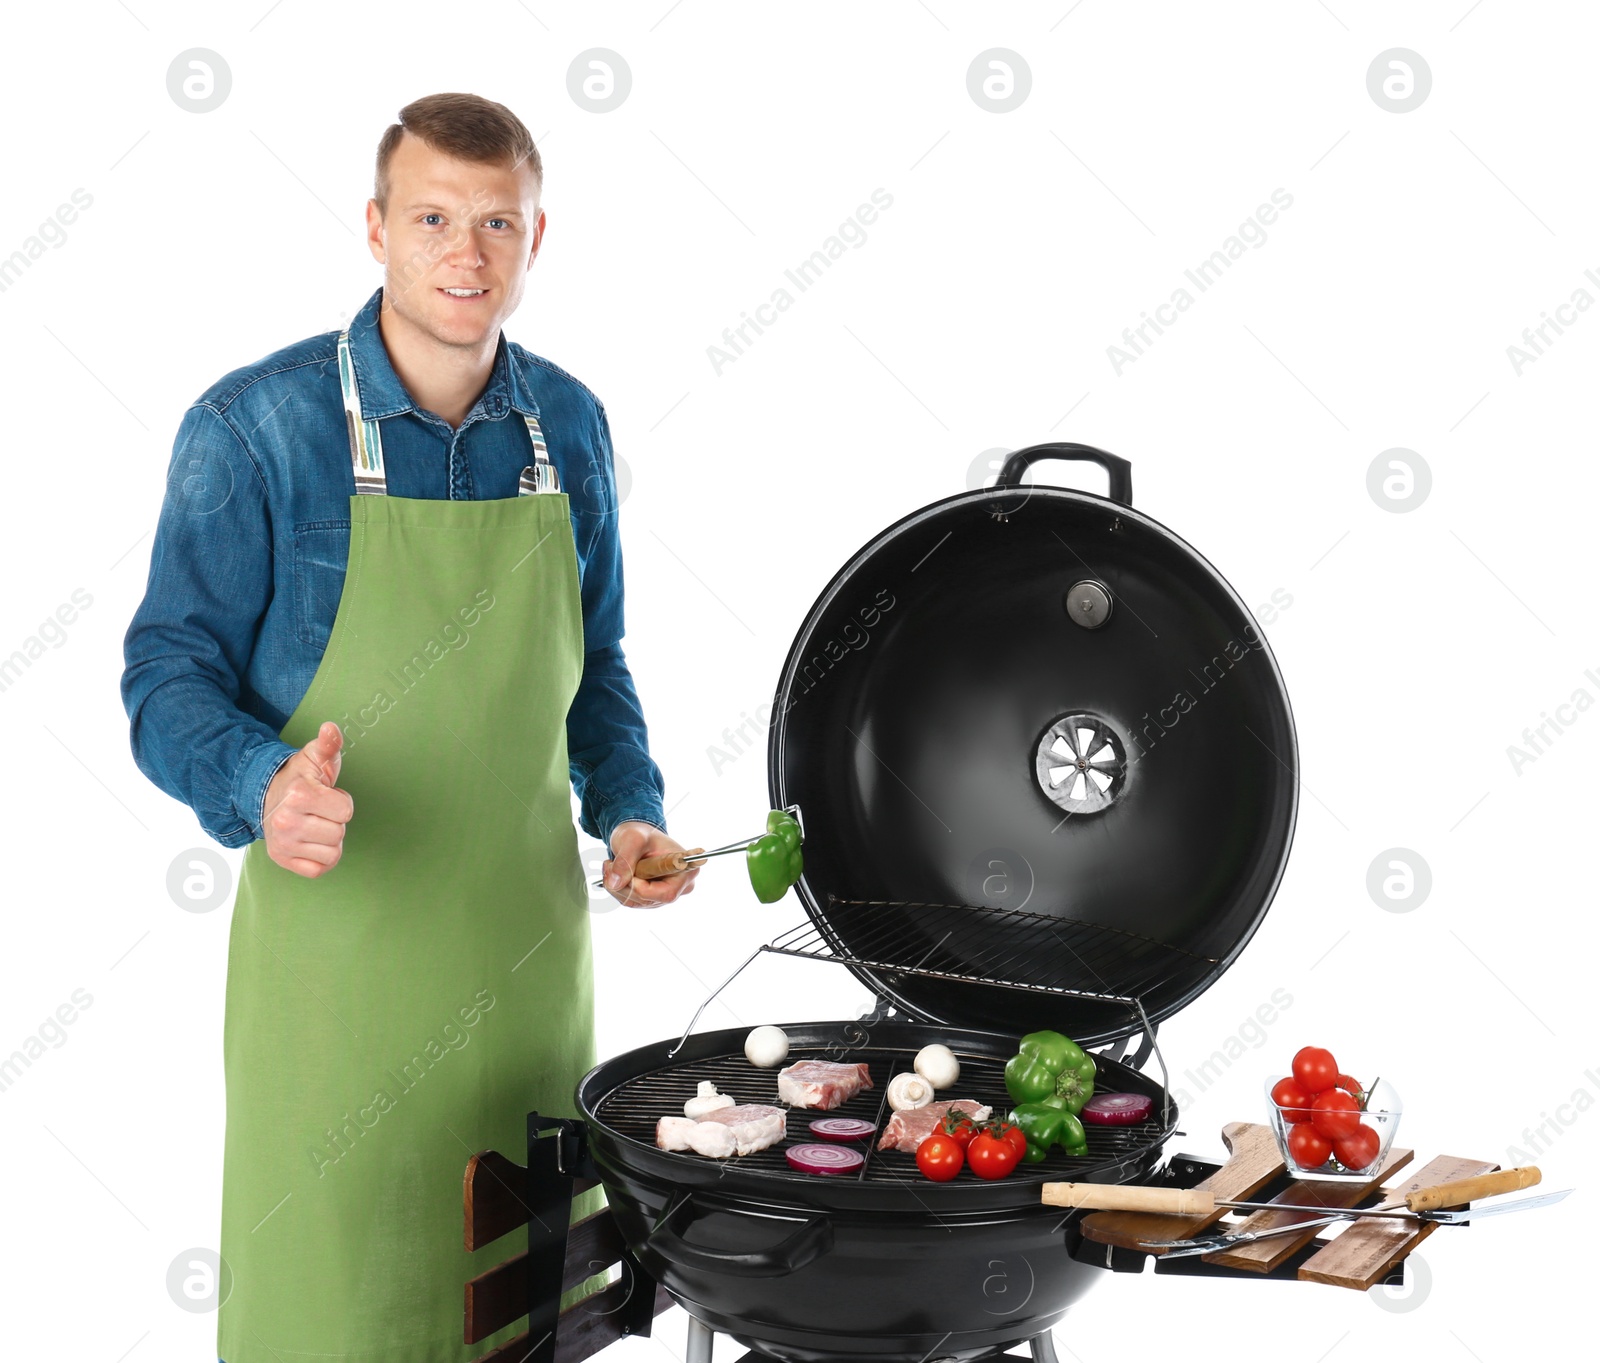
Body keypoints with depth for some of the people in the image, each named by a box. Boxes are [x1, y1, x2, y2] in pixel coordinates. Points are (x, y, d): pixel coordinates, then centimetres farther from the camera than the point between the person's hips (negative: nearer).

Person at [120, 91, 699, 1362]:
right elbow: (171, 673, -7)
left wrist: (628, 808, 1)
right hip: (337, 947, -4)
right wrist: (262, 788, -27)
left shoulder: (567, 425, 5)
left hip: (530, 943, 4)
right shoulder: (254, 425, -9)